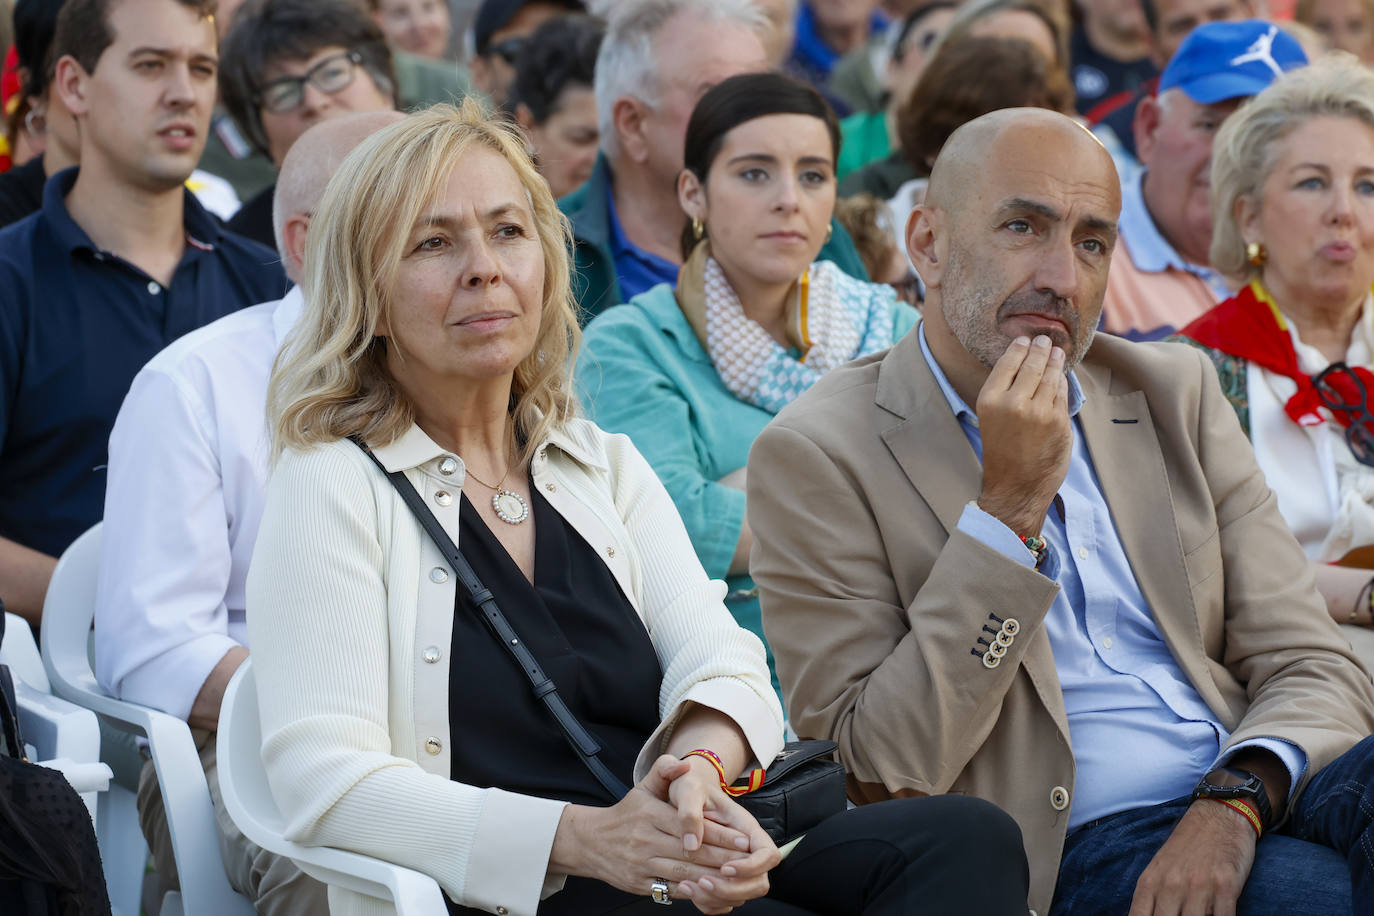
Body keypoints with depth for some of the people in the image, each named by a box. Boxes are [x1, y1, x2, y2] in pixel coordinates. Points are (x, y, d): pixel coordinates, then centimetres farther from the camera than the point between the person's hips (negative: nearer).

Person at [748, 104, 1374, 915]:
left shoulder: (1176, 393, 15)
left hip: (1250, 796, 5)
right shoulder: (817, 454, -1)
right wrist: (1011, 502, -12)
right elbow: (887, 772, -8)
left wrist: (1232, 803, -13)